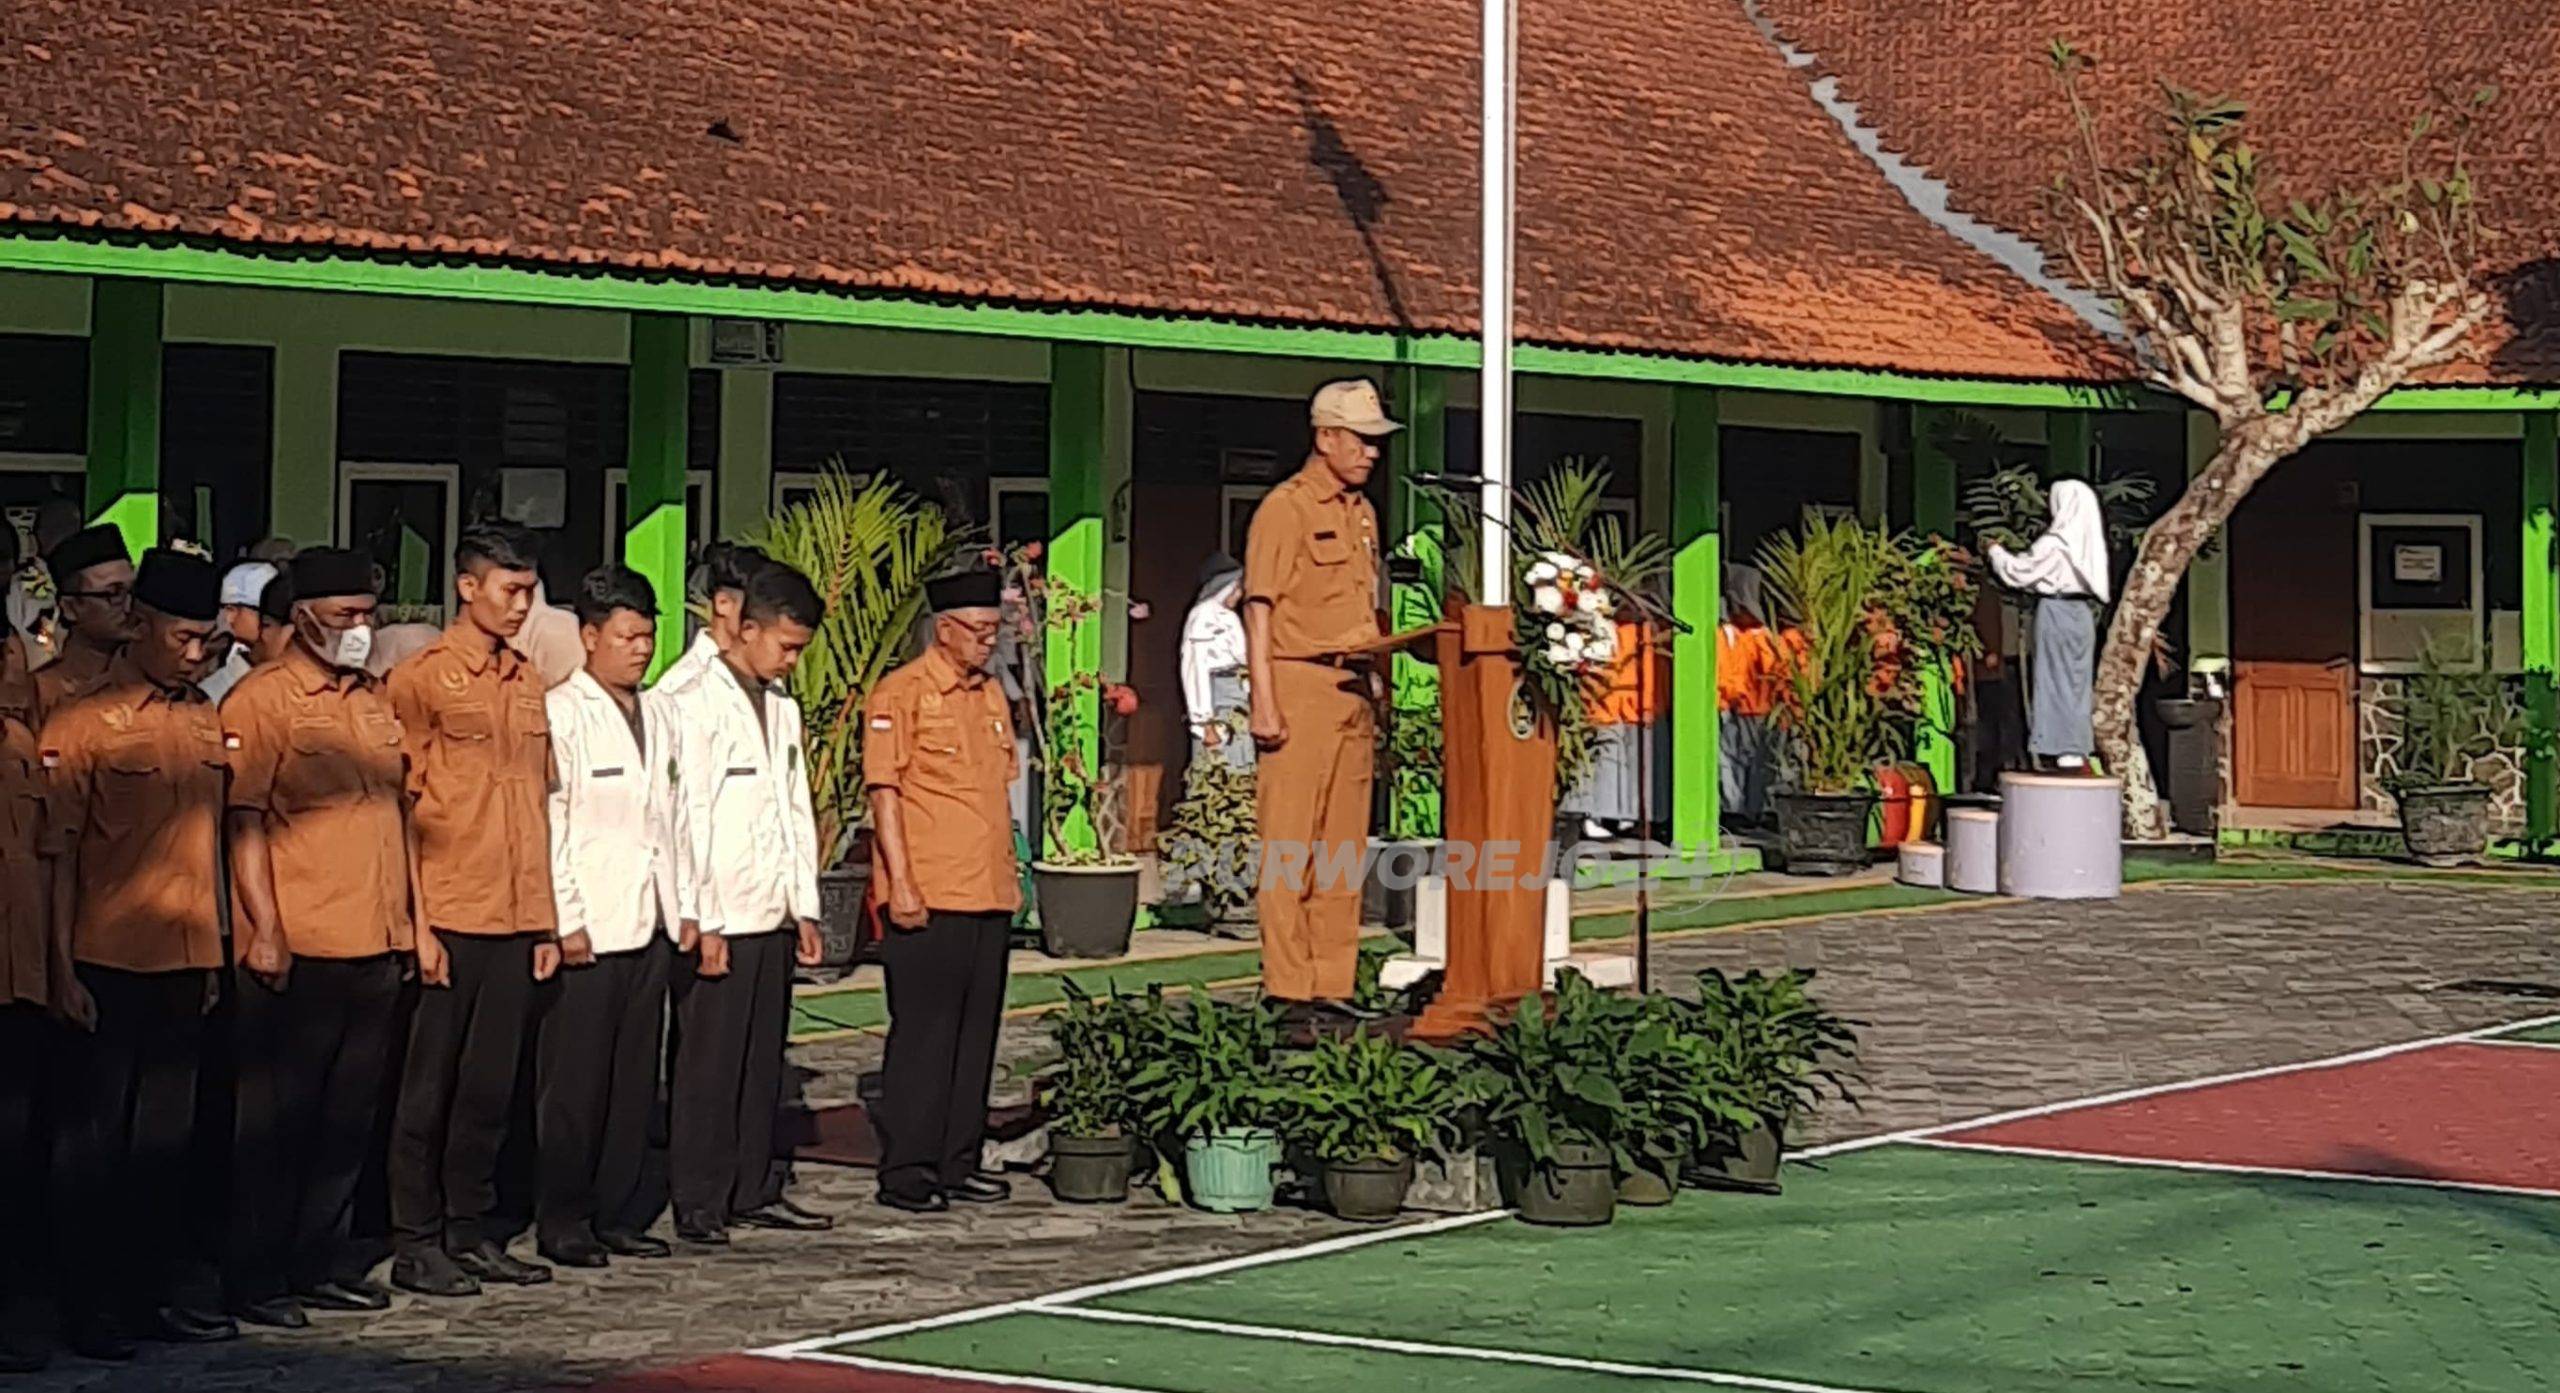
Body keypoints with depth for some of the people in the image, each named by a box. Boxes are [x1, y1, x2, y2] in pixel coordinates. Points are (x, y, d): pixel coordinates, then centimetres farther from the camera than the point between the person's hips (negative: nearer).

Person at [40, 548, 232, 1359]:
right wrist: (63, 971, -11)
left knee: (166, 1137, 11)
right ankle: (88, 1304, 8)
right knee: (95, 1137, 2)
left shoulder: (207, 724, 10)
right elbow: (57, 857, -8)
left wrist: (216, 955, 13)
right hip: (110, 964, -6)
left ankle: (152, 1292, 19)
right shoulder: (81, 723, -7)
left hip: (186, 964, 6)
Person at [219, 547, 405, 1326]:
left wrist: (406, 915, 16)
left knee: (350, 1115, 11)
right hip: (297, 948, -7)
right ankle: (254, 1277, 4)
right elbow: (244, 820, -11)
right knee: (276, 1116, -2)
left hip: (376, 943, 7)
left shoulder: (374, 701, 16)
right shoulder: (261, 700, -6)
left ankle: (323, 1262, 20)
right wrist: (264, 930, -17)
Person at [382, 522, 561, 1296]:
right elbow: (401, 807, -7)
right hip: (448, 920, -6)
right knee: (430, 1086, 1)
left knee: (491, 1085, 10)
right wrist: (418, 923, -12)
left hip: (514, 921, 6)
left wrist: (545, 921, 13)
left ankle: (470, 1231, 18)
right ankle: (417, 1245, 7)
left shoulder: (527, 684, 13)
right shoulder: (421, 680, -6)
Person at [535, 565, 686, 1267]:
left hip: (649, 925, 7)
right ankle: (562, 1221, 5)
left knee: (635, 1079, 9)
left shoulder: (657, 713, 16)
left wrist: (677, 911, 12)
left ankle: (618, 1214, 16)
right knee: (574, 1083, -2)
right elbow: (547, 825, -10)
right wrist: (567, 920, -14)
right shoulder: (561, 712, -6)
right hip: (587, 931, -7)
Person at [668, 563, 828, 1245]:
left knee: (764, 1059, 11)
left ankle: (755, 1191, 17)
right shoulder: (700, 703, -10)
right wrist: (703, 922, -16)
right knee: (709, 1062, -3)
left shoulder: (781, 707, 16)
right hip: (721, 918, -8)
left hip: (772, 913, 8)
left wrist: (805, 906, 14)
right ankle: (699, 1203, 1)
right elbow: (690, 818, -14)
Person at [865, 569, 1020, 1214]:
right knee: (923, 1033, -5)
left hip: (989, 895, 7)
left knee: (977, 1031, 9)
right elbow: (884, 791, -11)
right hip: (928, 897, -7)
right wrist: (900, 882, -17)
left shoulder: (991, 694, 16)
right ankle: (906, 1172, -1)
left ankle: (958, 1162, 16)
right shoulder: (900, 695, -7)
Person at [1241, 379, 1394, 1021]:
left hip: (1355, 689, 8)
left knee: (1344, 845, 8)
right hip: (1301, 684, -8)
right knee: (1290, 845, -7)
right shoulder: (1285, 508, -6)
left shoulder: (1362, 513, 19)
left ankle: (1332, 985, 13)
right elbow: (1260, 609, -10)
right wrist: (1265, 700, -17)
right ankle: (1288, 989, -6)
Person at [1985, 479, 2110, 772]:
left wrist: (1995, 552, 6)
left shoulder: (2055, 543, -14)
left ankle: (2066, 751, -4)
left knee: (2058, 680, -3)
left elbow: (2019, 572, -9)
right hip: (2082, 614, 7)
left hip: (2058, 615, -7)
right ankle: (2078, 751, 12)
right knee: (2077, 682, 11)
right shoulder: (2087, 541, 9)